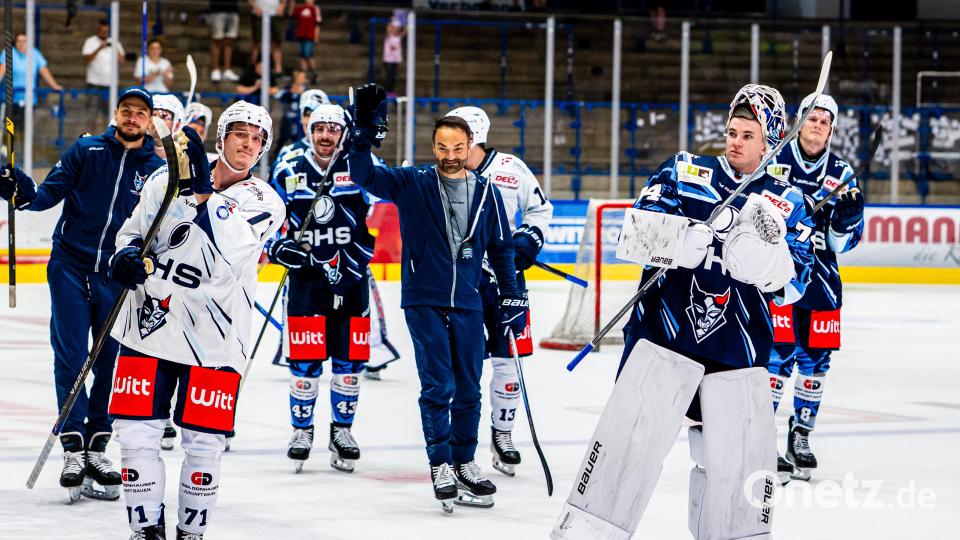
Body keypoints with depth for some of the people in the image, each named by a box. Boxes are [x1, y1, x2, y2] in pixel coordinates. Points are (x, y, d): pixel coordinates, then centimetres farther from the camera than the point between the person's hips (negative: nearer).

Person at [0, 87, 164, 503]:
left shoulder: (157, 170, 5)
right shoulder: (85, 151, 1)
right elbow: (49, 195, -3)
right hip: (71, 265, -2)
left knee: (113, 360, 3)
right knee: (70, 356, -6)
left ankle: (96, 444, 15)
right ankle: (73, 446, -4)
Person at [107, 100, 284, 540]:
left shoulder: (263, 202, -1)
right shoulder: (167, 178, 6)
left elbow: (228, 257, -19)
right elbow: (133, 231, 17)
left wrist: (204, 192, -28)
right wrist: (125, 255, -6)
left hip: (213, 339, -2)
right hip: (148, 322, 2)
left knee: (203, 444, 0)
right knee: (136, 434, -1)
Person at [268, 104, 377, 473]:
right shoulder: (288, 175, 4)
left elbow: (374, 226, -4)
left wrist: (348, 265, -14)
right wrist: (280, 248, -13)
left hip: (350, 278, 0)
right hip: (306, 276, 0)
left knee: (349, 358, 3)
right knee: (304, 359, -3)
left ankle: (342, 429, 17)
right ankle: (302, 430, 11)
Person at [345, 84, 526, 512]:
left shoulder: (486, 194, 4)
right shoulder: (412, 185, -2)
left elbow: (501, 248, 11)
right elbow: (364, 175, -13)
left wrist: (513, 299, 8)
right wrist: (364, 135, -29)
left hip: (467, 304, 3)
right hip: (423, 301, -3)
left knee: (468, 390, 9)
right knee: (438, 386, -8)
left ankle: (464, 462, 21)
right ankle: (440, 465, 1)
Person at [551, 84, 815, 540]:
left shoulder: (788, 205, 9)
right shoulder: (683, 173, 7)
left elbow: (790, 287, -3)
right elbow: (635, 232, -6)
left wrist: (769, 244, -22)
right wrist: (687, 238, -24)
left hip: (739, 347, 2)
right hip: (666, 329, -2)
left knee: (740, 455, 2)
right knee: (629, 438, -9)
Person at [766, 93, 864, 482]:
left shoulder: (841, 173, 7)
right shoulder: (773, 159, -1)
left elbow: (843, 241, 6)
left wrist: (848, 217, -13)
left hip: (820, 275, 4)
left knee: (815, 356, 5)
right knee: (779, 352, -11)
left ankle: (801, 436, 20)